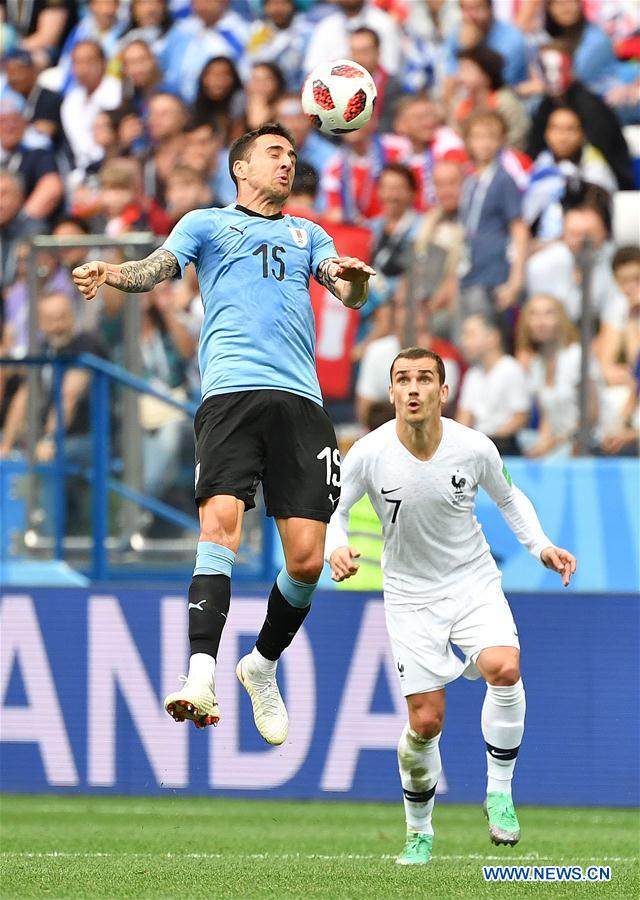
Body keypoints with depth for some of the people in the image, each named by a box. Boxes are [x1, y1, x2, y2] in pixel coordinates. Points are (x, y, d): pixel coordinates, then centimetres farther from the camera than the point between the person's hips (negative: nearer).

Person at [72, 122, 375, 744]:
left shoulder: (308, 233, 27)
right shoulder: (207, 223, 19)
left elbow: (348, 293, 13)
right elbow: (158, 268, 3)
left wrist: (355, 277, -13)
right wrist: (109, 273, -20)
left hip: (300, 401, 3)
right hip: (231, 391, -3)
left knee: (307, 558, -5)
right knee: (220, 525, -24)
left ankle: (262, 665, 20)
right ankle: (201, 677, -33)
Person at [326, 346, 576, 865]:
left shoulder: (474, 448, -13)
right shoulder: (368, 455, -17)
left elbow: (508, 498, 7)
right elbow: (334, 512, -4)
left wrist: (541, 547, -6)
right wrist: (336, 549, -26)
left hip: (474, 583, 0)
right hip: (411, 595, 0)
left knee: (504, 667, -29)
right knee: (426, 722, -3)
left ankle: (500, 790, -9)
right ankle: (419, 830, 23)